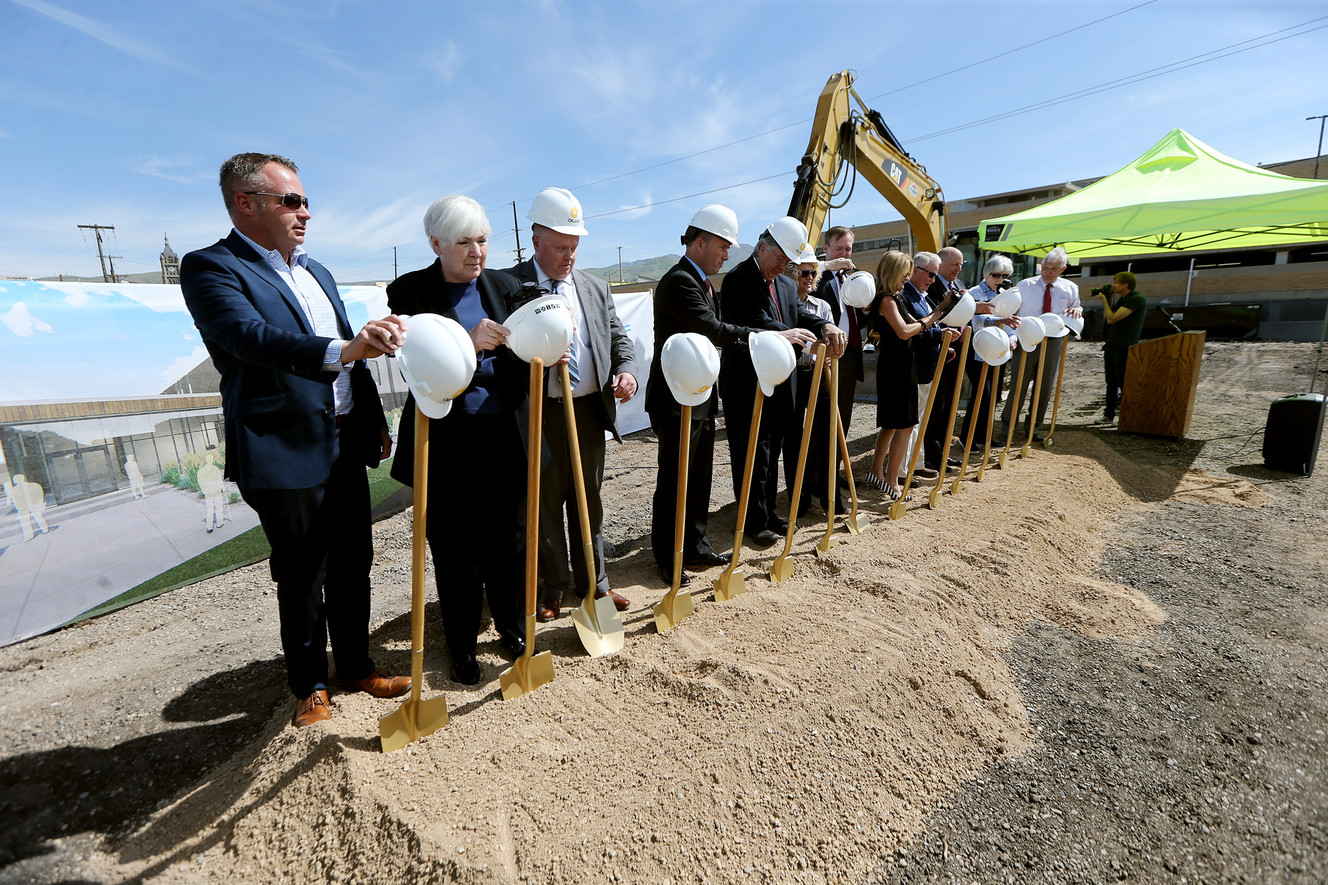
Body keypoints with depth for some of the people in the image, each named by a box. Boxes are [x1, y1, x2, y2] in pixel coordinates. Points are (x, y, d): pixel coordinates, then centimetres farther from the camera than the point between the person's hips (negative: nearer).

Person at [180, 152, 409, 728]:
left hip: (346, 445, 7)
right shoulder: (210, 268, -6)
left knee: (353, 564, 14)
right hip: (286, 454, -6)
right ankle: (309, 684, 27)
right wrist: (344, 350, -41)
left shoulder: (315, 272, 17)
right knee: (301, 578, 7)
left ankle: (356, 666, 31)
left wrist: (375, 422, 16)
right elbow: (253, 337, -26)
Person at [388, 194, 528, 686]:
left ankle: (511, 627, 35)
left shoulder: (505, 288, 9)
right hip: (445, 442, -2)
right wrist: (468, 345, -26)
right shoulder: (409, 292, -1)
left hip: (501, 437, 3)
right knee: (454, 551, 8)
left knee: (507, 540, 11)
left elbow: (520, 360, 8)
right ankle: (462, 647, 30)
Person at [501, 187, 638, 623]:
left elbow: (619, 338, 13)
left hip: (590, 411, 4)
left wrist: (627, 370, -7)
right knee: (545, 503, 9)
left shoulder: (596, 287, 11)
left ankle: (593, 582, 31)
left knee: (589, 500, 14)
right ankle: (552, 585, 28)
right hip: (540, 413, -4)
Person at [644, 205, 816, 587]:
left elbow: (716, 334, 16)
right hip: (676, 401, -10)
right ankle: (666, 559, 15)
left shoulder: (702, 282, 16)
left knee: (699, 478, 16)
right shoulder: (679, 282, -16)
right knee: (674, 481, 1)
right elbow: (715, 330, -26)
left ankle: (694, 547, 30)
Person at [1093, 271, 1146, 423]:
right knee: (1111, 383, 11)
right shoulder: (1122, 299, 14)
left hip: (1124, 348, -9)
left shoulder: (1137, 299, -14)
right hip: (1111, 346, 9)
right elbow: (1107, 318, 19)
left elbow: (1112, 318, -21)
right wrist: (1107, 300, 10)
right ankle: (1109, 415, 18)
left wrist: (1104, 299, -8)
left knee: (1125, 384, -2)